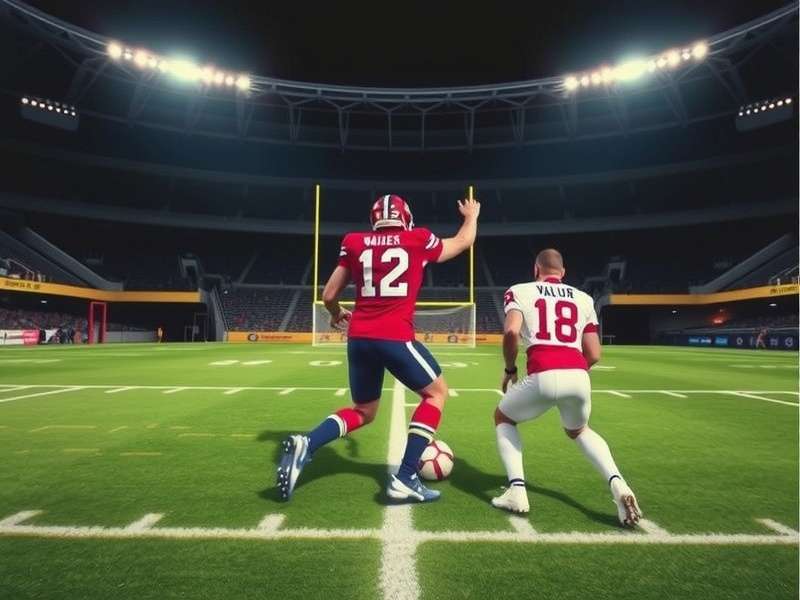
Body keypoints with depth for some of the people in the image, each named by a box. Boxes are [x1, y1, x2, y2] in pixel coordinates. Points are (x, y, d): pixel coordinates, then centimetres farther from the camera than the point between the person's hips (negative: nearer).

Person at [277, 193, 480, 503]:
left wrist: (337, 314, 37)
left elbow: (328, 295, 14)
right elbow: (463, 242, 26)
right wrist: (471, 216, 46)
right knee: (436, 392, 17)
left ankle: (305, 444, -1)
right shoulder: (418, 240, 6)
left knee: (363, 411, 23)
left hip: (359, 338, 5)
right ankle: (405, 478, 8)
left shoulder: (354, 242, 11)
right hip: (395, 338, -4)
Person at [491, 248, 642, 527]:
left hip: (544, 376, -4)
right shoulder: (583, 298, 23)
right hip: (579, 376, 4)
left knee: (503, 418, 27)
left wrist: (510, 369, 11)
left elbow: (511, 332, -5)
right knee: (579, 430, 36)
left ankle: (516, 489, 13)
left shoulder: (520, 291, 14)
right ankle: (617, 483, 14)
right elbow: (593, 355, 17)